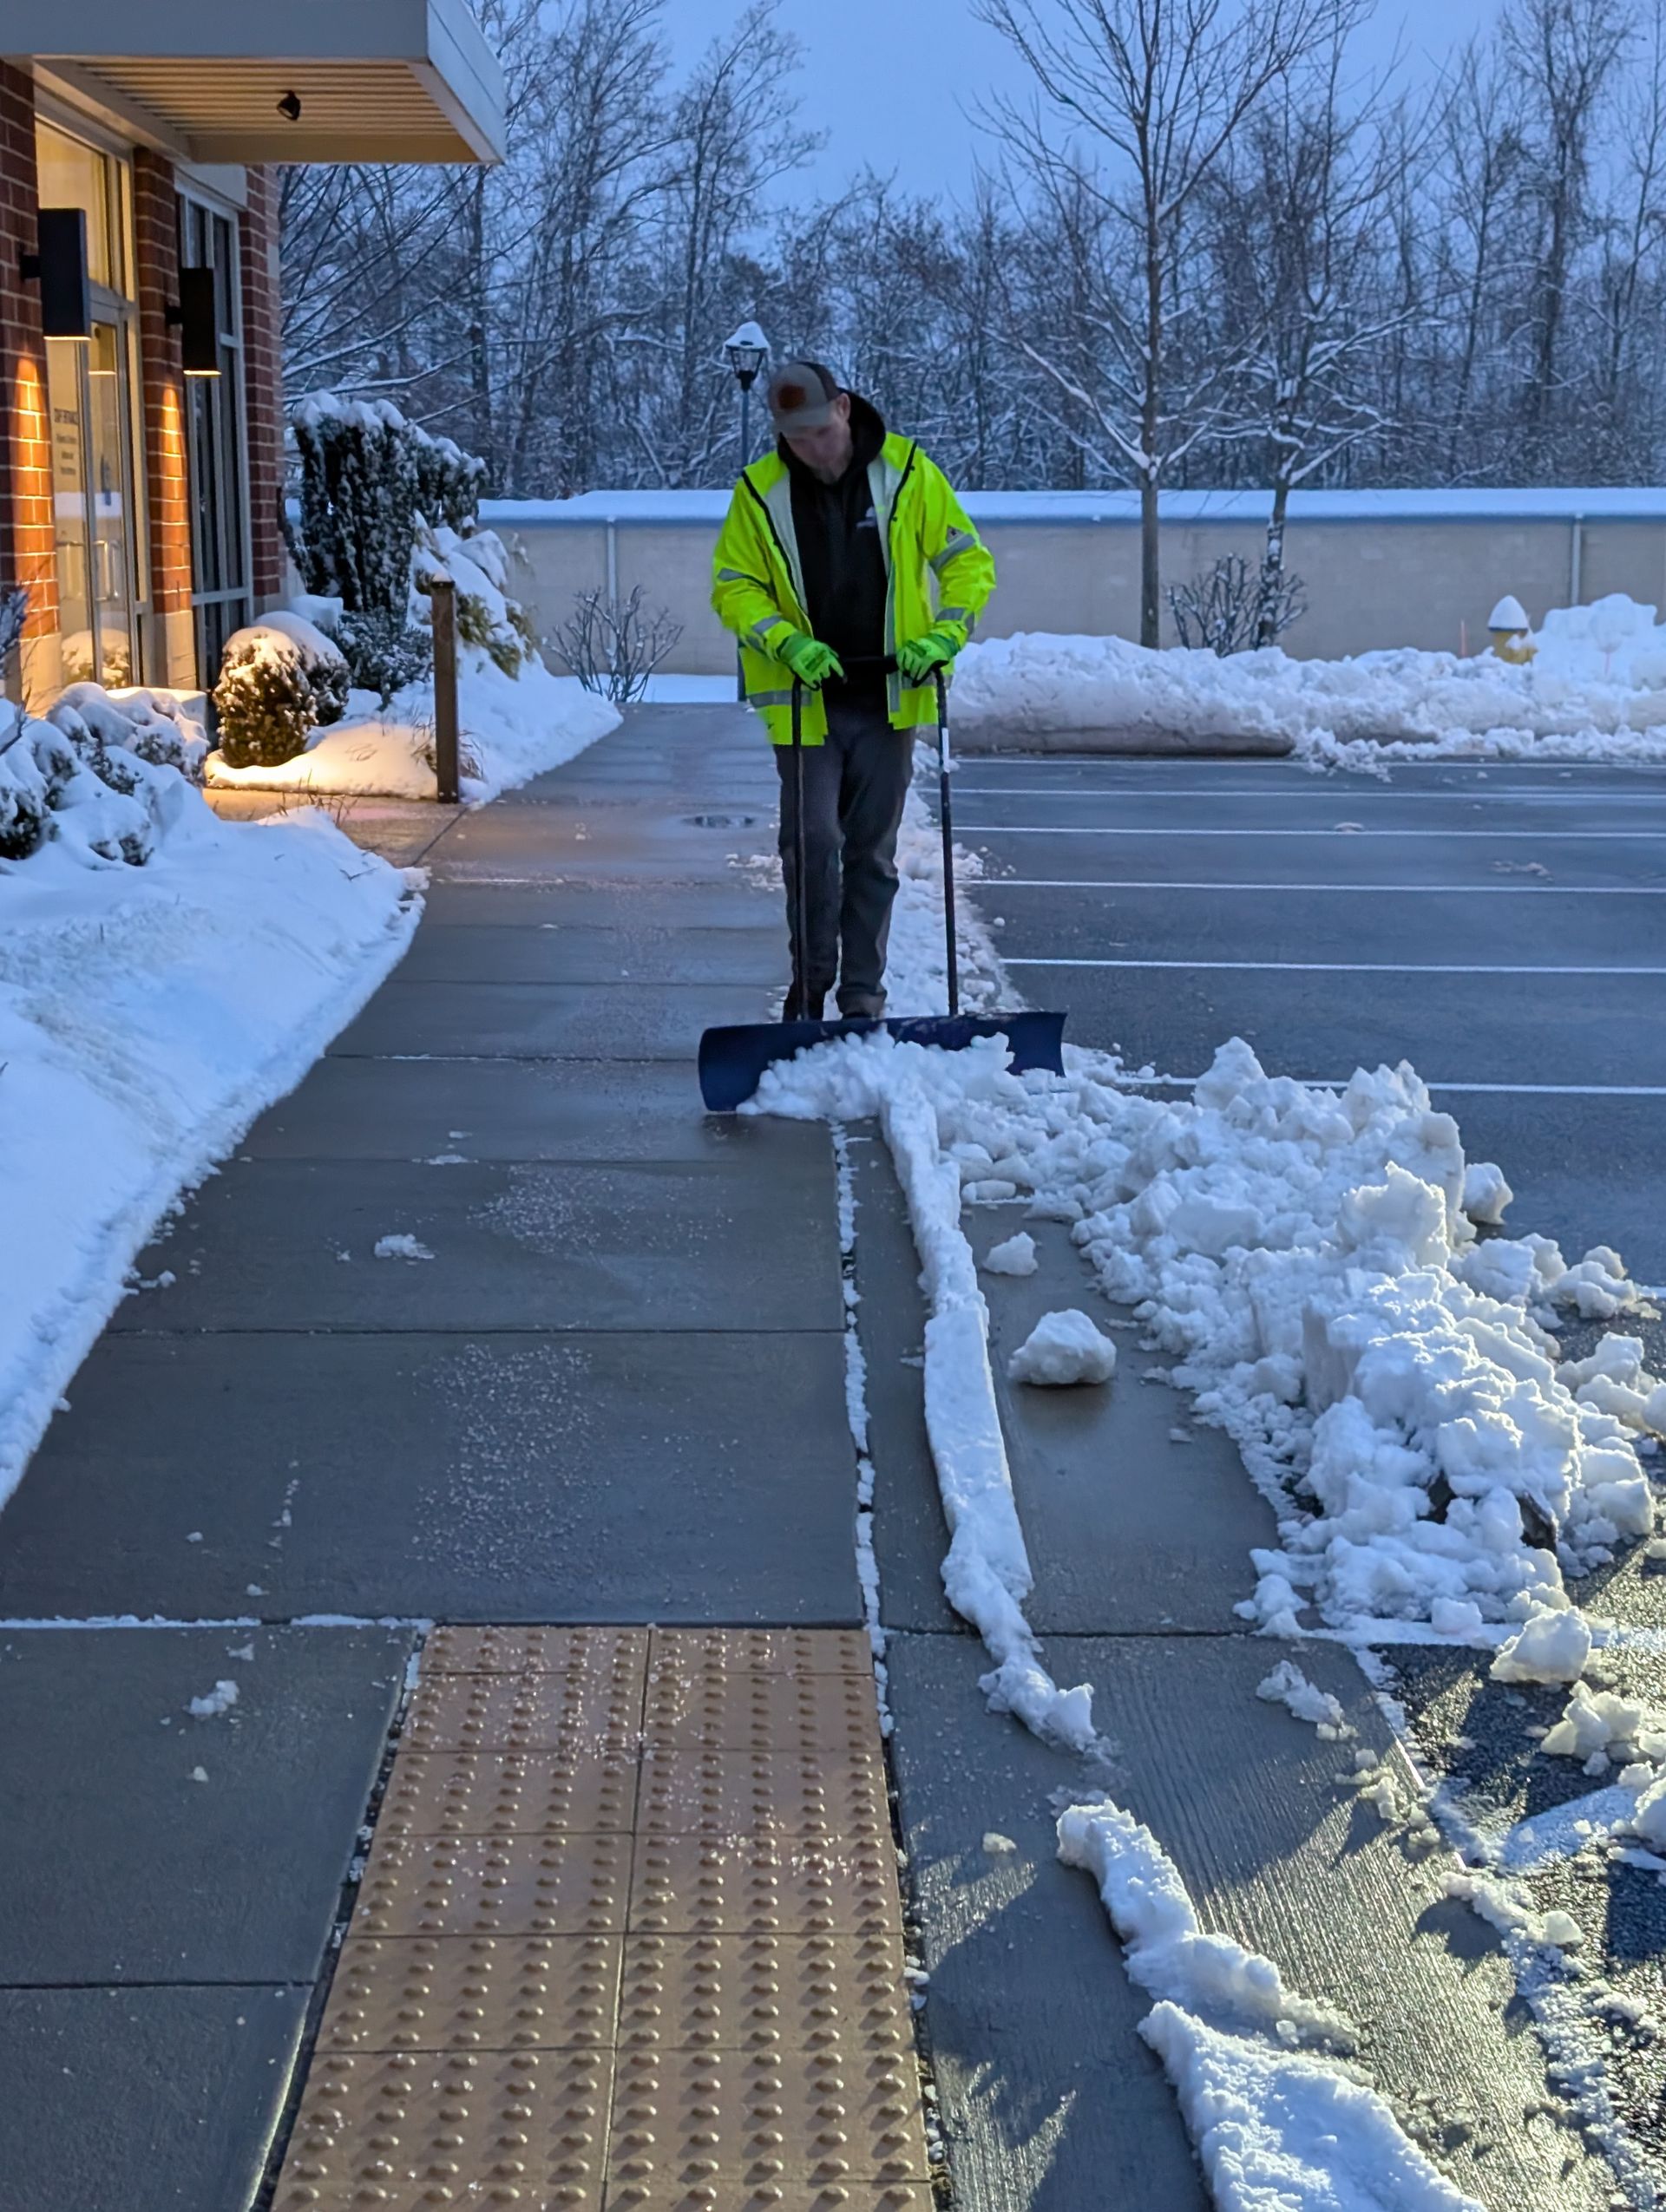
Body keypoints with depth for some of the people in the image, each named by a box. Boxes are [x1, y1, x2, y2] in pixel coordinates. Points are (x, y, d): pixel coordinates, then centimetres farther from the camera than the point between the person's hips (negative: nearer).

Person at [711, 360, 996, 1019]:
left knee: (873, 850, 7)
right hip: (805, 699, -1)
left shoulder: (907, 473, -3)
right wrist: (787, 643, -16)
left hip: (889, 698, 1)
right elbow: (733, 587, 2)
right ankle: (811, 982, 8)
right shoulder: (760, 491, -3)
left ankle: (864, 995, 16)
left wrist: (944, 634, -14)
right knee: (813, 840, -10)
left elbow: (969, 560, 2)